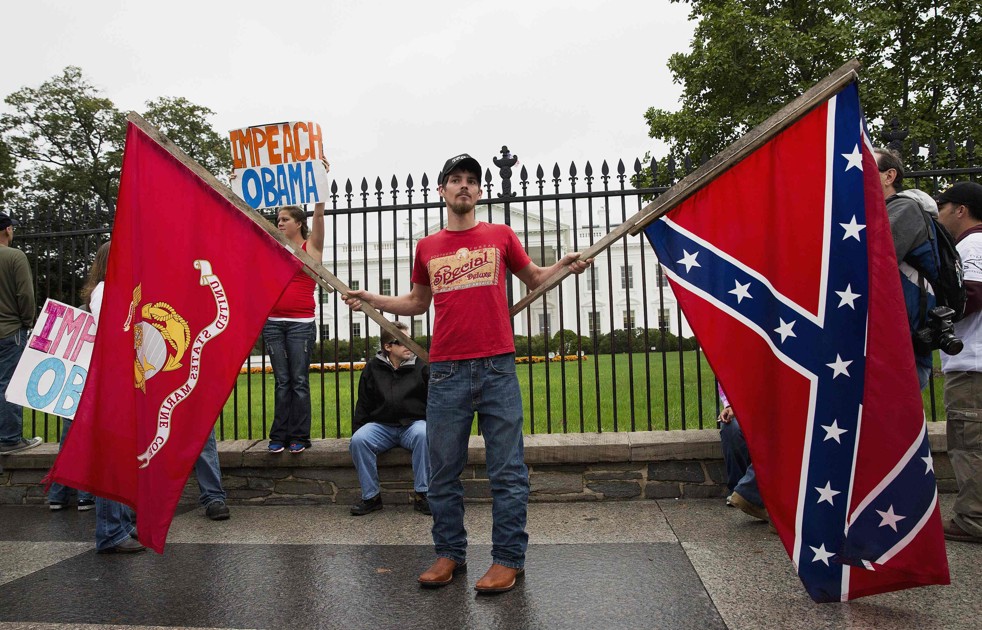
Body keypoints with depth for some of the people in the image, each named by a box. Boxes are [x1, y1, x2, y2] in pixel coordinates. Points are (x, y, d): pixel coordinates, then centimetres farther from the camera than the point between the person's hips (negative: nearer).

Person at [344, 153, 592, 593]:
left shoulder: (500, 236, 8)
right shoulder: (427, 248, 13)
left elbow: (533, 278, 19)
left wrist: (565, 266, 1)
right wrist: (371, 300, 17)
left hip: (497, 367, -2)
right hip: (446, 372, 2)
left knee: (507, 470, 1)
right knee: (443, 470, 8)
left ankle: (508, 559, 13)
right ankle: (449, 553, 23)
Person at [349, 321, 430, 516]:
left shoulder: (421, 366, 7)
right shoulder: (373, 368, 11)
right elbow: (363, 404, 14)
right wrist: (356, 429, 7)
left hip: (413, 423, -1)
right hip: (381, 425, 2)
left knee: (423, 435, -35)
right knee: (358, 440, -27)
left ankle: (421, 495, -24)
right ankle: (371, 496, -13)